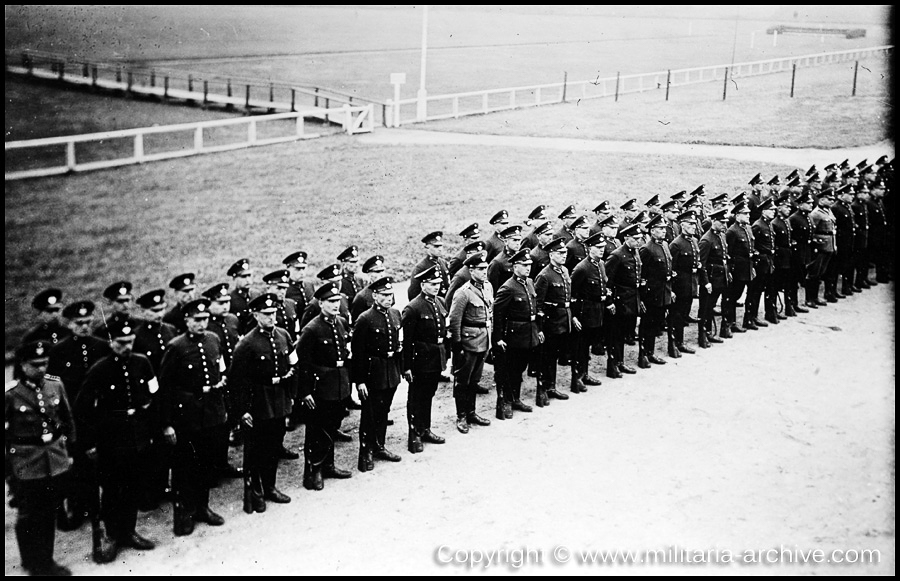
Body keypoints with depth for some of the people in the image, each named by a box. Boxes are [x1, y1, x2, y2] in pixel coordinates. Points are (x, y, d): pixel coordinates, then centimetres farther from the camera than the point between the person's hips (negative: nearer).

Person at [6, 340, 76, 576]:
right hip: (27, 465, -4)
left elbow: (68, 420, 13)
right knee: (30, 515, 7)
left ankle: (46, 561, 26)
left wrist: (69, 448, 14)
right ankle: (32, 564, 22)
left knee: (49, 513, 12)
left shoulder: (55, 384, 1)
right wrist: (8, 463, -5)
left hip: (57, 460, 4)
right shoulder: (10, 393, -12)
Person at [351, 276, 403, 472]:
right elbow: (357, 352, -15)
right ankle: (366, 453, 13)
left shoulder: (395, 314, 5)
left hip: (392, 373, 6)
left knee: (383, 412, 18)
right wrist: (359, 381, -17)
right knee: (370, 414, 3)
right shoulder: (365, 319, -16)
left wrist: (399, 349, 4)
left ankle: (379, 446, 31)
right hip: (373, 375, -6)